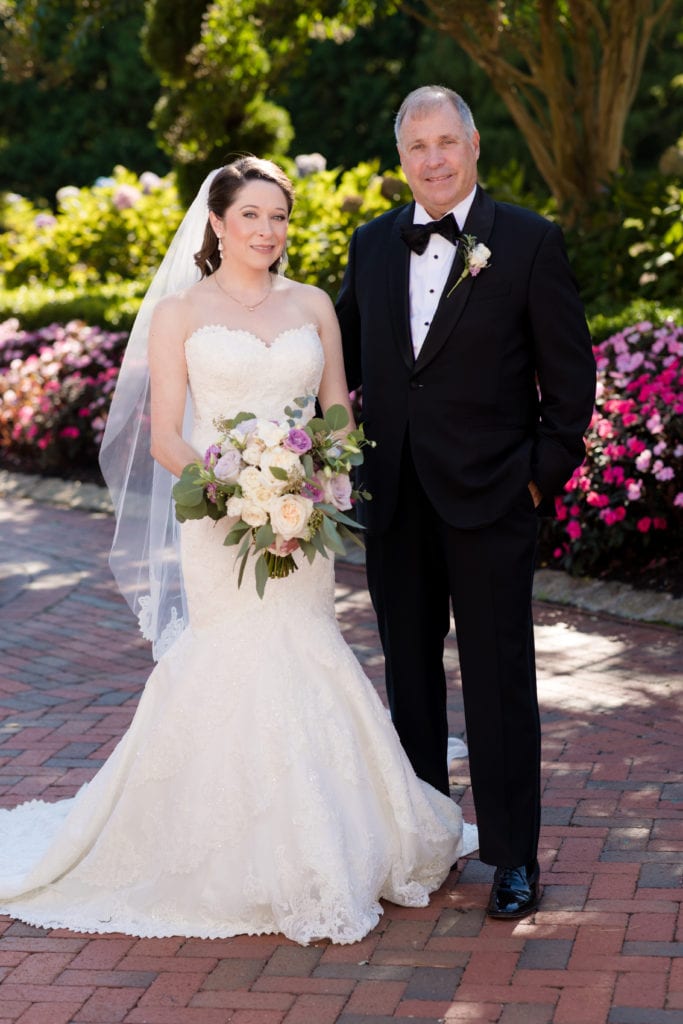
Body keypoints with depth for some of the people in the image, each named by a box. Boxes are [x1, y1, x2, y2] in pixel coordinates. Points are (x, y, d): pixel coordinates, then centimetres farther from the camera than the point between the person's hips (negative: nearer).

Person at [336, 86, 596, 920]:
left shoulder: (529, 241, -5)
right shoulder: (372, 245, 7)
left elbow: (572, 375, -3)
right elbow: (344, 356, 15)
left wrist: (546, 474, -7)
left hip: (489, 501, -4)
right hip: (396, 500, 5)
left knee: (499, 680, 2)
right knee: (409, 673, 14)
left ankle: (514, 857, 14)